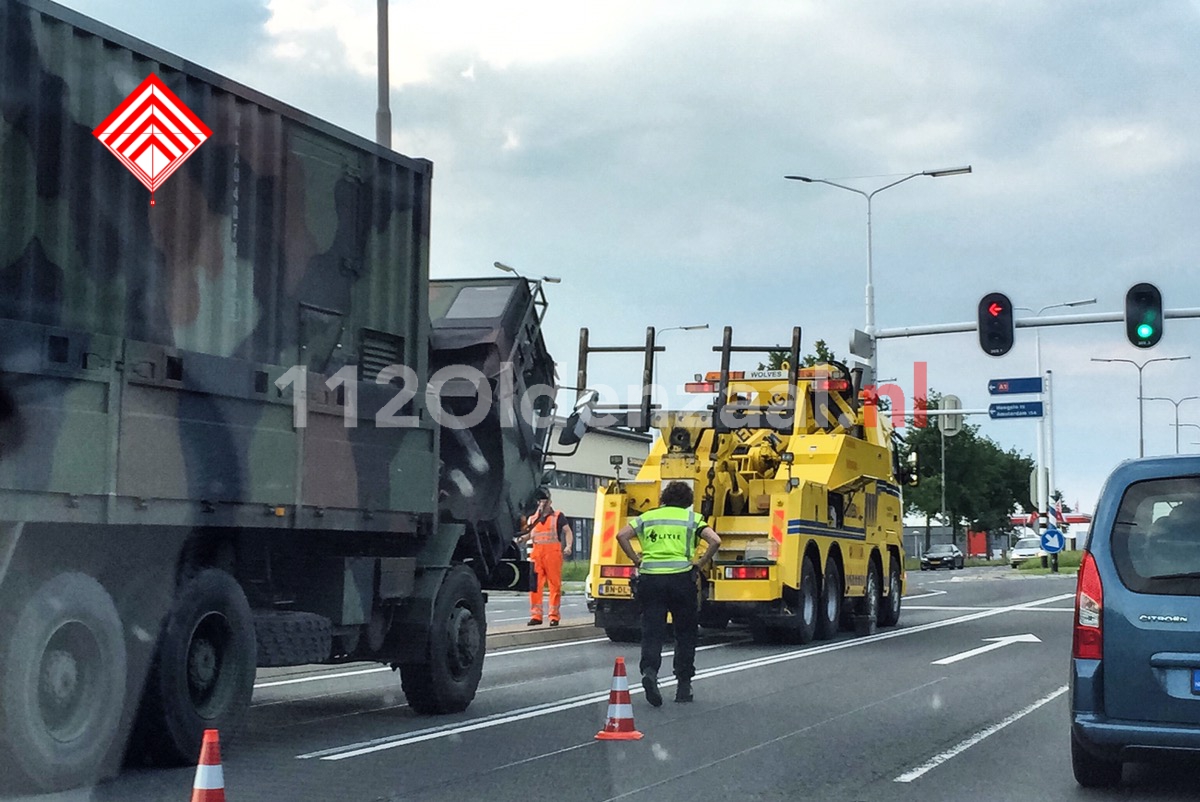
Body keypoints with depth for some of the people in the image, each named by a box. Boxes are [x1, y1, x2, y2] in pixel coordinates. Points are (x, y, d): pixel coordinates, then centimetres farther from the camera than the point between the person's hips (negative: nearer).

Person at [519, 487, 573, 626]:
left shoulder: (557, 516, 7)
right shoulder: (533, 519, 19)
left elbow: (568, 531, 1)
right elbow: (530, 535, 22)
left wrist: (568, 546, -15)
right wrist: (523, 538, -2)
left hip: (553, 554, -4)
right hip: (536, 554, 4)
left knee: (555, 585, -2)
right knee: (534, 585, -1)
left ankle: (554, 616, 3)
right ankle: (536, 615, 2)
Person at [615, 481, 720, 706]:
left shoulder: (647, 517, 15)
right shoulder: (692, 518, 10)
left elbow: (622, 535, 2)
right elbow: (715, 541, -4)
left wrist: (637, 560, 8)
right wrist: (700, 565, 6)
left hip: (650, 578, 1)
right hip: (681, 577, -1)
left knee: (652, 631, 2)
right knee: (685, 634, 12)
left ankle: (649, 670, -24)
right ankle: (683, 685, 13)